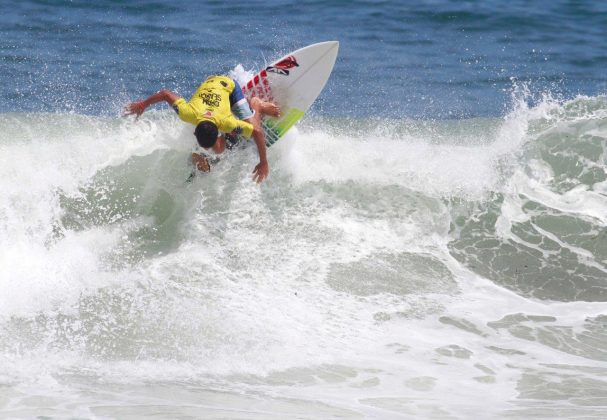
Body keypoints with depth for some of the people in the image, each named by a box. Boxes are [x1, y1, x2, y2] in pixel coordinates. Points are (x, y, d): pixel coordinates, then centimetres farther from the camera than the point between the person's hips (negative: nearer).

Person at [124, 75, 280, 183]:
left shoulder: (226, 121, -46)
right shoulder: (190, 114, -41)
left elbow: (258, 132, -39)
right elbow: (165, 94, -27)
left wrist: (263, 163, -35)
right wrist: (143, 104, -12)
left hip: (228, 85, -2)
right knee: (219, 149, -8)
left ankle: (256, 105, 19)